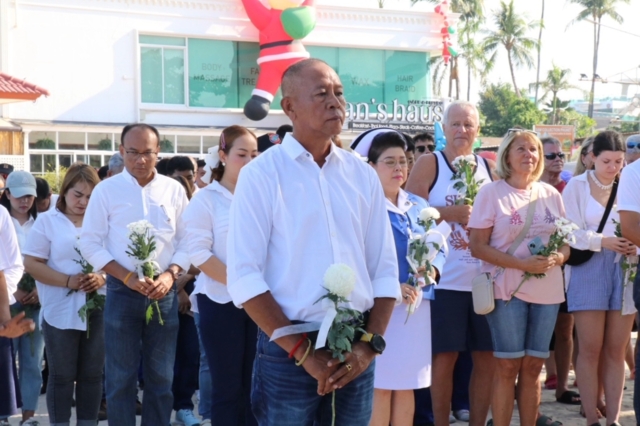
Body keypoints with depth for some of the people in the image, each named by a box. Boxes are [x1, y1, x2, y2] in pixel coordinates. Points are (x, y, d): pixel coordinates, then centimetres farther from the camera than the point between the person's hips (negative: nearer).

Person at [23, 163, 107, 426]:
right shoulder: (47, 221, 1)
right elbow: (31, 263, -5)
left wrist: (101, 278, -14)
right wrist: (68, 281, -16)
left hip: (98, 310, 2)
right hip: (61, 312, -2)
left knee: (92, 375, 9)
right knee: (61, 376, 5)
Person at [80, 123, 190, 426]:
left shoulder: (174, 189, 3)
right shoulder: (106, 190, -2)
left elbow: (186, 240, 5)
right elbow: (90, 244, -4)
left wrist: (170, 274, -12)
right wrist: (128, 277, -14)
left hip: (164, 292, 2)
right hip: (122, 291, -1)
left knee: (161, 376, 10)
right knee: (121, 376, 6)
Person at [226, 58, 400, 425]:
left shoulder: (363, 175, 7)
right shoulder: (261, 174, -5)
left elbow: (385, 268, 7)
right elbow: (244, 276, -10)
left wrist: (370, 344, -5)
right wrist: (302, 351, -13)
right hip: (288, 350, -4)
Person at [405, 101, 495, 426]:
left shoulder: (490, 168, 13)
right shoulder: (428, 164, 0)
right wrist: (451, 212, -16)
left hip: (485, 279, 4)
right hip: (445, 280, -4)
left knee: (486, 358, 8)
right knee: (444, 358, 0)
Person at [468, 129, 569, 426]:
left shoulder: (551, 194, 9)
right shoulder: (491, 192, -4)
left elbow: (565, 240, 15)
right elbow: (477, 246, -9)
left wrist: (558, 257, -9)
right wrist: (522, 263, -19)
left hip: (547, 290, 4)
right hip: (508, 289, -4)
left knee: (533, 366, 8)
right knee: (507, 367, -1)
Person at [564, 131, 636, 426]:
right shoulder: (577, 186, -1)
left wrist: (634, 247, -14)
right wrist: (603, 241, -22)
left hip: (624, 269, 3)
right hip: (589, 270, -3)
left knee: (616, 351, 6)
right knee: (591, 349, 0)